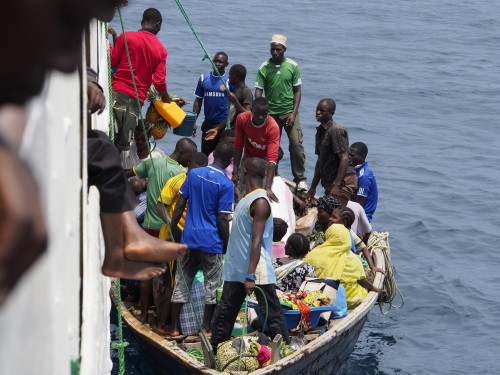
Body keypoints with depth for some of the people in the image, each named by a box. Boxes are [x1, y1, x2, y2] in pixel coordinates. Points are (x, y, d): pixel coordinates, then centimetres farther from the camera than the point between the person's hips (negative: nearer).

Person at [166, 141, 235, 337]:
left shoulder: (194, 174, 2)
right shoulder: (226, 184, -13)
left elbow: (180, 204, 4)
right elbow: (222, 219, -13)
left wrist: (173, 228, 13)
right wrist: (227, 244, -3)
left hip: (189, 238, 5)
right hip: (212, 241, -5)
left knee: (182, 282, 11)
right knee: (211, 284, 8)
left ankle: (174, 327, 13)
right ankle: (206, 327, 13)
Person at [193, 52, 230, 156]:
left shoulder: (229, 80, -4)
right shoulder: (204, 78, 8)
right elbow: (198, 101, 12)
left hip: (224, 124, -4)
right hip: (208, 124, 4)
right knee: (205, 155, 8)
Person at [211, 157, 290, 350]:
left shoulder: (260, 202, -15)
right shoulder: (246, 199, 14)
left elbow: (256, 242, -21)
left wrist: (251, 275, -25)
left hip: (257, 271, -9)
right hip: (236, 271, 9)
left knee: (272, 313, -4)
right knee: (225, 312, 11)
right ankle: (213, 350, 17)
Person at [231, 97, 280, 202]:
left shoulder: (273, 127, -33)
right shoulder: (242, 119, -24)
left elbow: (272, 158, -39)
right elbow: (238, 145, -13)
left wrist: (268, 188, -48)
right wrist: (235, 172, -18)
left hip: (264, 159, -3)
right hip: (248, 157, 3)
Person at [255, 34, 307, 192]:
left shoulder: (292, 66, -2)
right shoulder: (264, 68, -3)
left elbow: (297, 91, 2)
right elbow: (258, 92, -3)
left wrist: (293, 113, -7)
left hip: (289, 112, -1)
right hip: (271, 113, 1)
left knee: (296, 144, -9)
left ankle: (300, 179, -1)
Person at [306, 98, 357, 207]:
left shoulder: (336, 131, -12)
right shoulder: (320, 131, 16)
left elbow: (344, 158, -19)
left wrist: (336, 185, -24)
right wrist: (313, 187, 22)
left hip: (343, 180, -9)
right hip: (329, 181, 9)